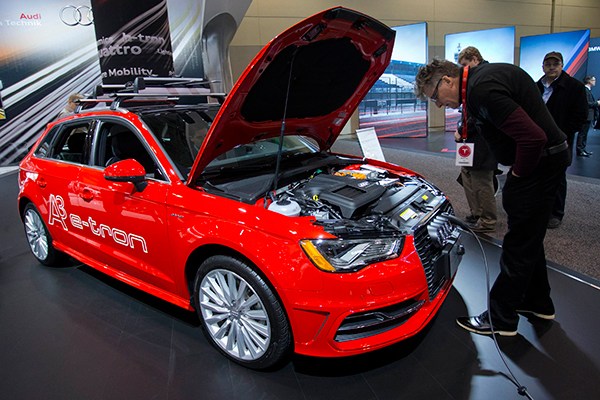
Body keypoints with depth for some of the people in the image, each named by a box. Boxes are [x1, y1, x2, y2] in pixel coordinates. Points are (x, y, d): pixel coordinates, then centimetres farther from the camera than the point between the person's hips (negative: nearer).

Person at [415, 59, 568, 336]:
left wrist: (519, 173, -14)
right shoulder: (482, 77, 8)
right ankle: (538, 303, 37)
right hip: (545, 158, 10)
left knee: (519, 244, -1)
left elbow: (533, 137, -29)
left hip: (540, 160, -10)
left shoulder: (483, 91, -25)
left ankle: (500, 319, 13)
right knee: (529, 237, 21)